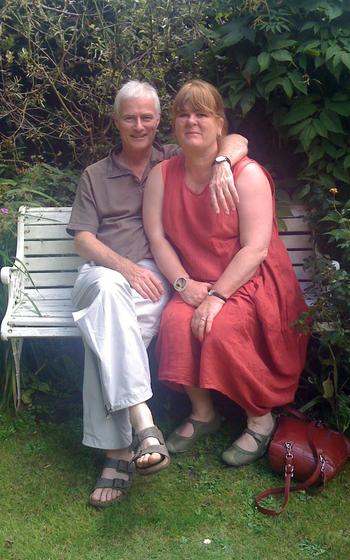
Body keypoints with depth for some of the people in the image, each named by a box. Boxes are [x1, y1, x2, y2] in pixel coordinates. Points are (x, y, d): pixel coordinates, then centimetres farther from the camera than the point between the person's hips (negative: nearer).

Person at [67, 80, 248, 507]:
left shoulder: (174, 160, 19)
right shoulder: (94, 176, 21)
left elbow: (237, 140, 11)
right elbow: (82, 238, 8)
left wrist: (222, 165, -15)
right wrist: (124, 267, -11)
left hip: (154, 276, 0)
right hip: (102, 273, 1)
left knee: (106, 333, -34)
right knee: (108, 290, -39)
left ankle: (118, 452, -31)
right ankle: (142, 424, -46)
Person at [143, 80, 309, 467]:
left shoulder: (248, 174, -10)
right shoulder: (162, 175, 5)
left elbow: (255, 249, -16)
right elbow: (157, 237, 0)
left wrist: (217, 296, -24)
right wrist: (184, 284, -14)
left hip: (249, 282, -4)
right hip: (195, 284, 4)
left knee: (221, 329, -30)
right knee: (175, 322, -26)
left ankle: (260, 419, -6)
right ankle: (202, 412, -3)